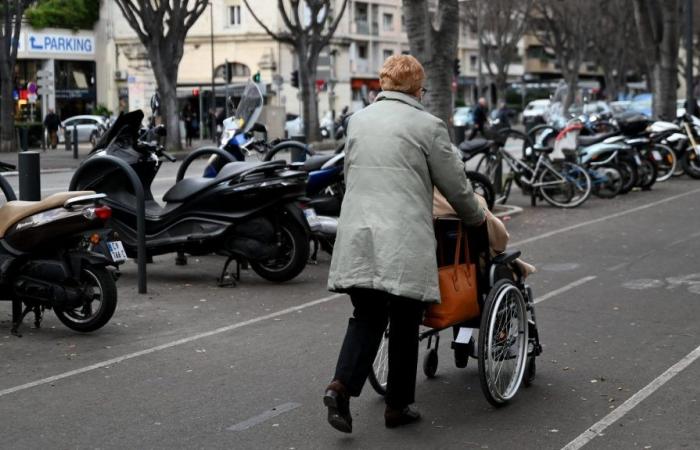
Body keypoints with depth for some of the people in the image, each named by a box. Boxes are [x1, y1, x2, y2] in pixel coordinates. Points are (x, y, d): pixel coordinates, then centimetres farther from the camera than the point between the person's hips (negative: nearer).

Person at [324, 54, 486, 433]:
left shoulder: (358, 119, 13)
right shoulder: (427, 125, -1)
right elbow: (455, 185, 4)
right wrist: (477, 218, 22)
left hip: (357, 234, 4)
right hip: (404, 239, -4)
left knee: (366, 317, 12)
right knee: (404, 324, 8)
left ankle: (341, 385, -9)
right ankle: (397, 406, 16)